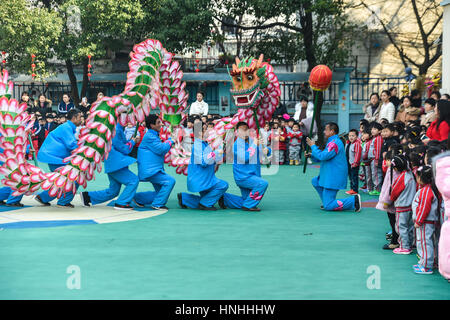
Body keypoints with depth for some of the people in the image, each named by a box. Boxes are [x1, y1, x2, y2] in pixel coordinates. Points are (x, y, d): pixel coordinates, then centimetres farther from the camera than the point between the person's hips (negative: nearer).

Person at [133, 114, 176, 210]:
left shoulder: (154, 136, 19)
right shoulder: (149, 136, -13)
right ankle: (157, 204, -12)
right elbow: (160, 149, -20)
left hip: (154, 170, 10)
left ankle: (138, 198, 22)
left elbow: (162, 150, 22)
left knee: (160, 191, 12)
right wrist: (171, 141, -6)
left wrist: (169, 140, 10)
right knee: (170, 181, -20)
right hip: (149, 170, -10)